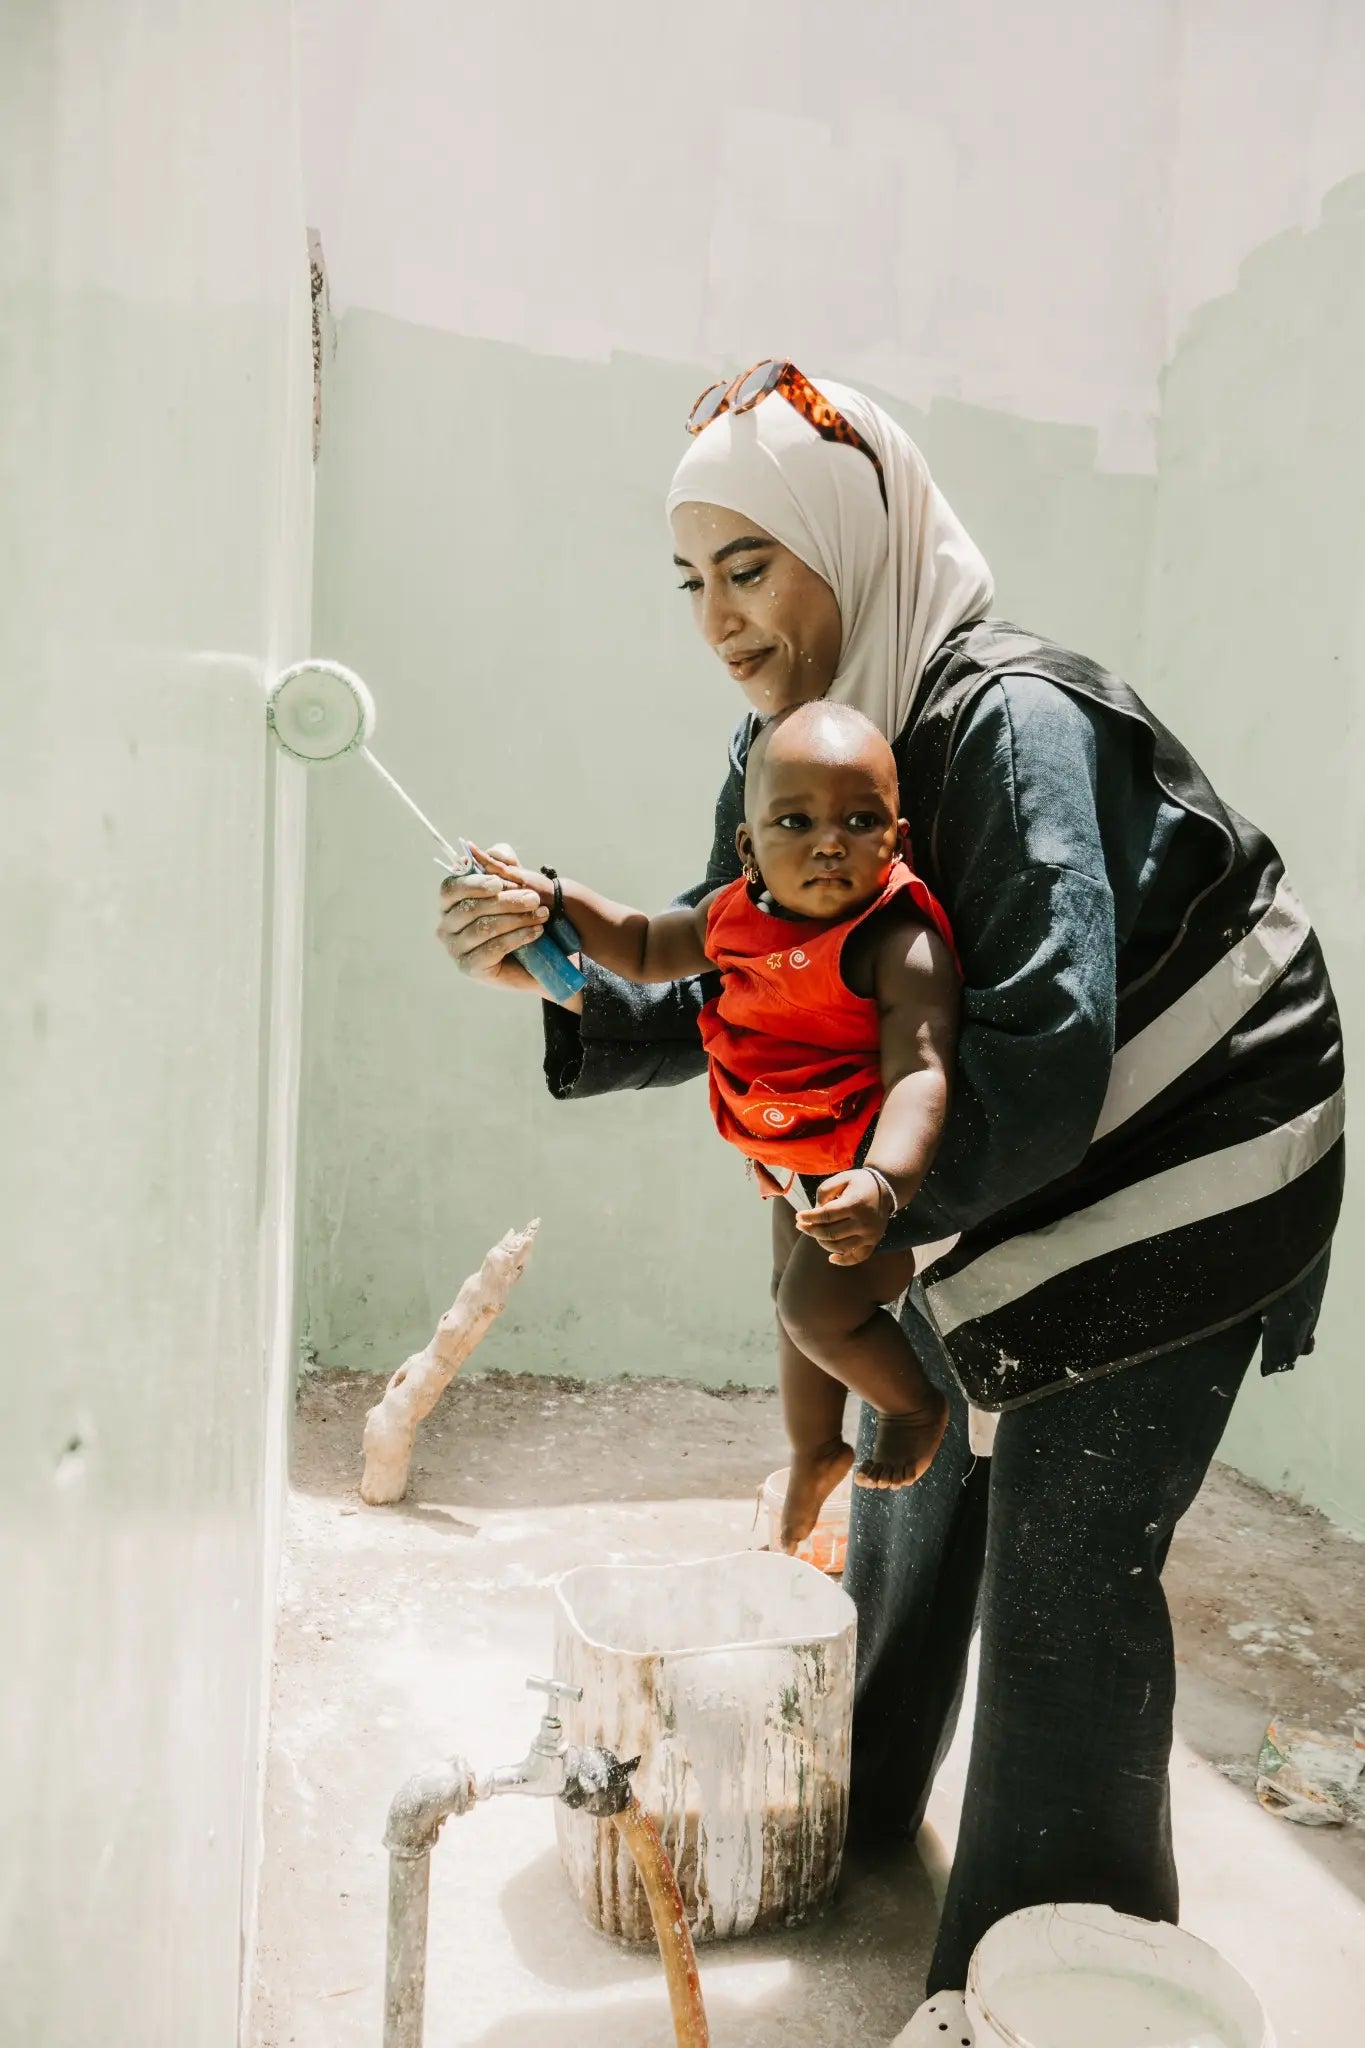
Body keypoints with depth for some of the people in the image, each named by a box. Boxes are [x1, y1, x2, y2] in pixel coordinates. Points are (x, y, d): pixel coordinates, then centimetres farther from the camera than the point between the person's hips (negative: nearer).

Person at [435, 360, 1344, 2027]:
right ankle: (849, 1809, 45)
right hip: (976, 1186, 9)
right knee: (913, 1477, 20)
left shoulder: (1009, 722, -27)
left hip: (1179, 1174, -8)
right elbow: (720, 1001, -1)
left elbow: (1044, 1056, -34)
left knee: (1063, 1578, -2)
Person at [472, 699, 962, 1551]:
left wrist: (883, 1183, -55)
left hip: (884, 1166, -8)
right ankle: (815, 1455, 52)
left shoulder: (902, 945, -30)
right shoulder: (741, 913, -7)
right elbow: (646, 949, 11)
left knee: (818, 1308, -19)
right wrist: (555, 899, 0)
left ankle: (921, 1404, 14)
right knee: (797, 1302, 24)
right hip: (801, 1165, 8)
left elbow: (921, 1073, -40)